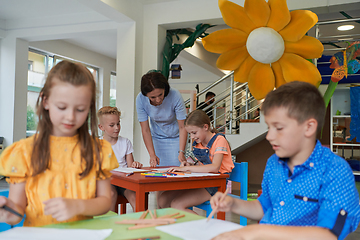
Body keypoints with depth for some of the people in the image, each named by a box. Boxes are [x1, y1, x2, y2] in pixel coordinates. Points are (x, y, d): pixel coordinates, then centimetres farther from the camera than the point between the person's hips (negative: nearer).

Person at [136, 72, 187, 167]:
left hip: (176, 137, -1)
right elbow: (145, 130, -18)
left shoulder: (175, 95, -29)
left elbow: (182, 127, -22)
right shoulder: (140, 99, -23)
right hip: (157, 138, 1)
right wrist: (152, 155, -27)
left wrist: (181, 152, -31)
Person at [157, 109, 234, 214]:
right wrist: (189, 165, -3)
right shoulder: (198, 143, 11)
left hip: (214, 185, -8)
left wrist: (186, 168, -27)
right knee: (162, 200, -8)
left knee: (177, 204, -23)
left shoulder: (219, 140, -13)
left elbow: (215, 167, -27)